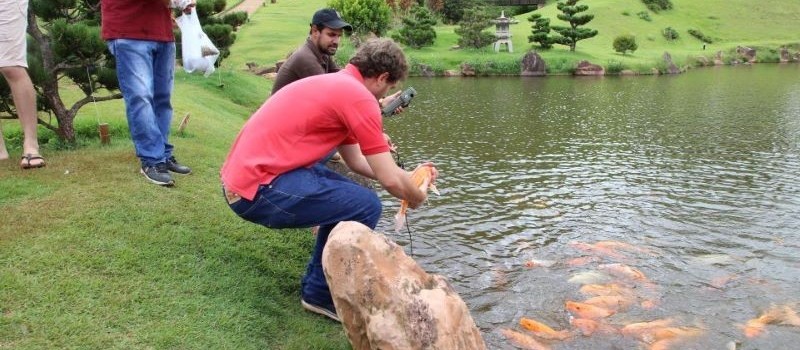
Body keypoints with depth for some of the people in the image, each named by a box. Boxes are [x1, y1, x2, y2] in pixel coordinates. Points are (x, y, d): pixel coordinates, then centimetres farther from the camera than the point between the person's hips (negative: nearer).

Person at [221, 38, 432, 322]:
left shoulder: (336, 85, 18)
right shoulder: (359, 97, -11)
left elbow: (355, 160, 24)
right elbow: (390, 180, -10)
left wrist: (407, 179, 27)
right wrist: (416, 197, 11)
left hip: (241, 177, 10)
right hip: (259, 190, -10)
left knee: (345, 195, 20)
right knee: (366, 205, -8)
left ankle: (318, 281, 26)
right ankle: (321, 295, 6)